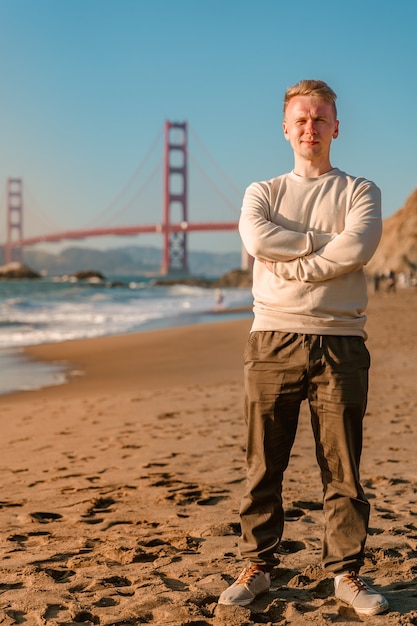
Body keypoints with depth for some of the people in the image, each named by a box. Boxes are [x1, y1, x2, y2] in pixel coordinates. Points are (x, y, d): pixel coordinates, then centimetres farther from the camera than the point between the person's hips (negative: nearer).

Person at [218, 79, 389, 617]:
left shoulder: (359, 191, 11)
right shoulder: (262, 193, 15)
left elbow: (359, 247, -10)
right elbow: (257, 240, -8)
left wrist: (292, 265, -8)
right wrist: (326, 240, -7)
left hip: (340, 341, -1)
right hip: (273, 340, 1)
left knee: (343, 467, 3)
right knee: (263, 465, 4)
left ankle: (346, 573, 14)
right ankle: (256, 567, 16)